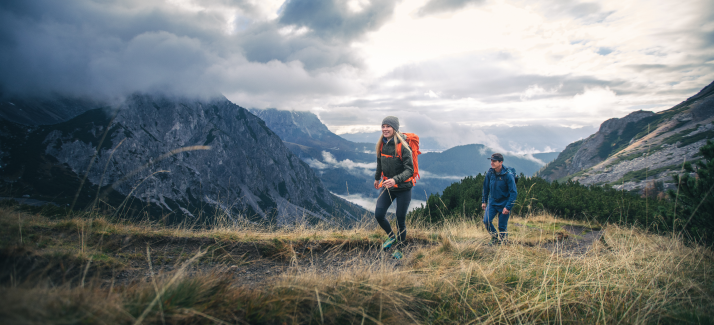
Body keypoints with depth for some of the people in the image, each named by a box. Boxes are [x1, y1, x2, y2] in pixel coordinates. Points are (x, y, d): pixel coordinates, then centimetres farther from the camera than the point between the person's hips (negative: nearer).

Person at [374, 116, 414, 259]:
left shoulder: (402, 146, -18)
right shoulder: (382, 144, 1)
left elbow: (409, 170, -23)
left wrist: (395, 180, -38)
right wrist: (377, 178, 30)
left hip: (403, 188, -5)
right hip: (387, 186, 5)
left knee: (400, 219, 4)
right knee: (378, 215, -5)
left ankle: (399, 248, 25)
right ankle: (391, 237, 23)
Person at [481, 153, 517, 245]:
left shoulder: (508, 175, -19)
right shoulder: (490, 173, -6)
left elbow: (514, 192, -17)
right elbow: (486, 187, 9)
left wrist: (508, 207, -20)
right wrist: (484, 201, 10)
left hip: (504, 203, -4)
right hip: (492, 202, 4)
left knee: (502, 226, 0)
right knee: (486, 221, -9)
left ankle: (502, 241, 25)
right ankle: (495, 238, 16)